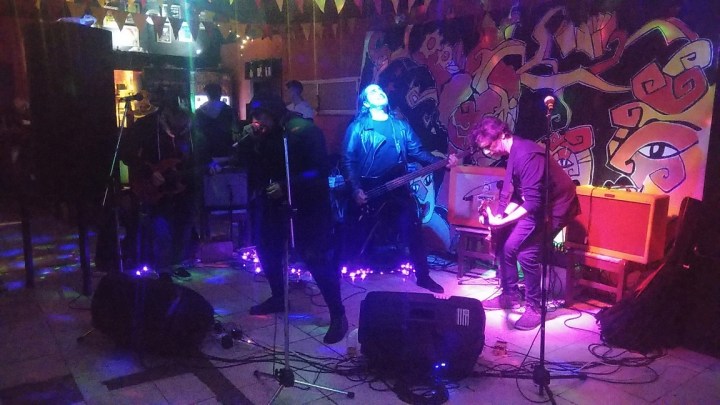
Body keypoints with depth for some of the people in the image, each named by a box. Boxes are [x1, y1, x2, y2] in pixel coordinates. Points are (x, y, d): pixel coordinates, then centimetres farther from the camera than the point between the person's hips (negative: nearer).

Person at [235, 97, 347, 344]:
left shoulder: (304, 131, -16)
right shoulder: (263, 134, 6)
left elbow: (321, 169, -20)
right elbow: (246, 160, 7)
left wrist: (286, 186, -25)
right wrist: (248, 139, -11)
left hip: (305, 206, -8)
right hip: (273, 203, 8)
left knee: (317, 258, -8)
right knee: (267, 250, 17)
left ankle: (338, 315, 2)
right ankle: (278, 297, 39)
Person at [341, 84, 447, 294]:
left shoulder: (401, 126, 13)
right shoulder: (358, 127, 0)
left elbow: (417, 152, 9)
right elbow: (348, 161, -6)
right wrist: (356, 190, -17)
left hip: (398, 190, 3)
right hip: (367, 191, -3)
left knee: (413, 232, 2)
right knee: (359, 237, 4)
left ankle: (423, 276, 17)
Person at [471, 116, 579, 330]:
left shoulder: (525, 155, -28)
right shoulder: (513, 153, 4)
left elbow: (533, 203, -31)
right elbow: (517, 194, 9)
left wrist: (501, 222, -29)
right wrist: (500, 216, -4)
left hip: (555, 207, -10)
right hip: (537, 205, 10)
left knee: (526, 254, -16)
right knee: (506, 245, 6)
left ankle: (534, 307, 4)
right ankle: (510, 296, 21)